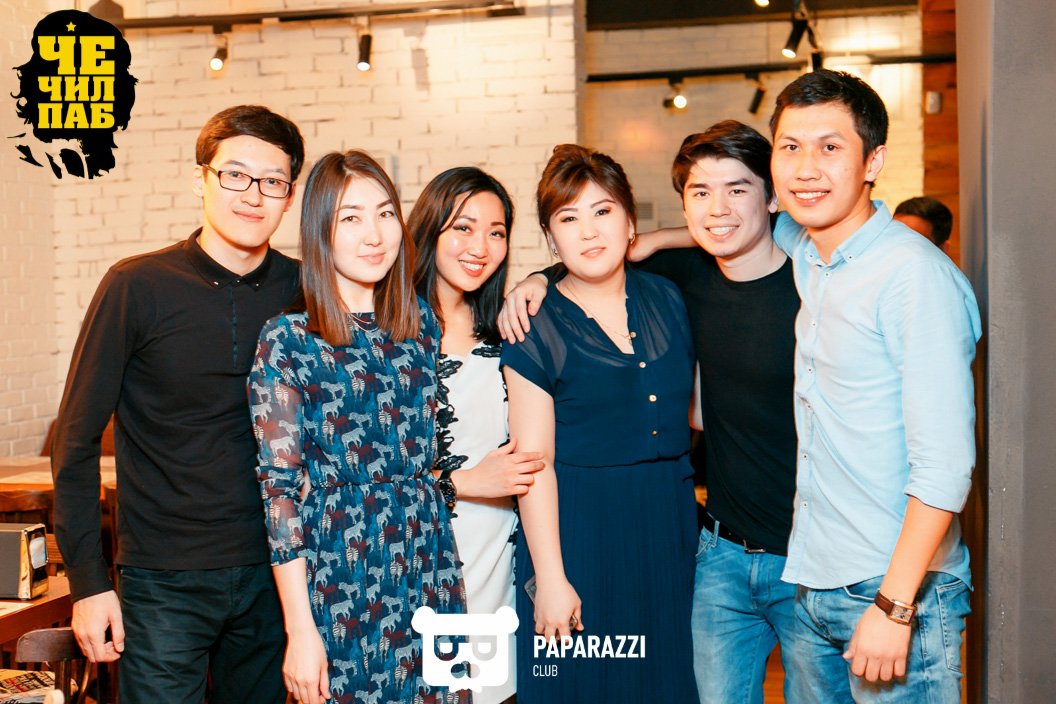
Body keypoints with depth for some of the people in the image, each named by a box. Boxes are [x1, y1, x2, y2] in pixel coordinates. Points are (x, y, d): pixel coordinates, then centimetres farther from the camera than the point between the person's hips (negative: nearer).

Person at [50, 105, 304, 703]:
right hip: (165, 584, -3)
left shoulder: (304, 290, 0)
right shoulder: (137, 286, -7)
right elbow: (76, 442, -3)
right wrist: (89, 582, -6)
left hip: (271, 577, 3)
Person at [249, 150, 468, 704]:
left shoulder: (422, 323, 6)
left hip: (429, 568, 5)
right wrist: (300, 628, -13)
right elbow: (280, 488, -11)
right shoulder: (287, 340, -9)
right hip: (338, 574, -4)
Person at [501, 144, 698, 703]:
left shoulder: (666, 300, 6)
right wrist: (549, 576, -13)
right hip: (576, 528, -4)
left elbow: (692, 406, 13)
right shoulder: (537, 327, -8)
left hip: (668, 526, 5)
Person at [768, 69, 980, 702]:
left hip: (900, 590, -7)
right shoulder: (802, 249, 3)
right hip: (813, 580, 7)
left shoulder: (914, 275, -18)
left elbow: (946, 465, -20)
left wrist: (894, 606, -20)